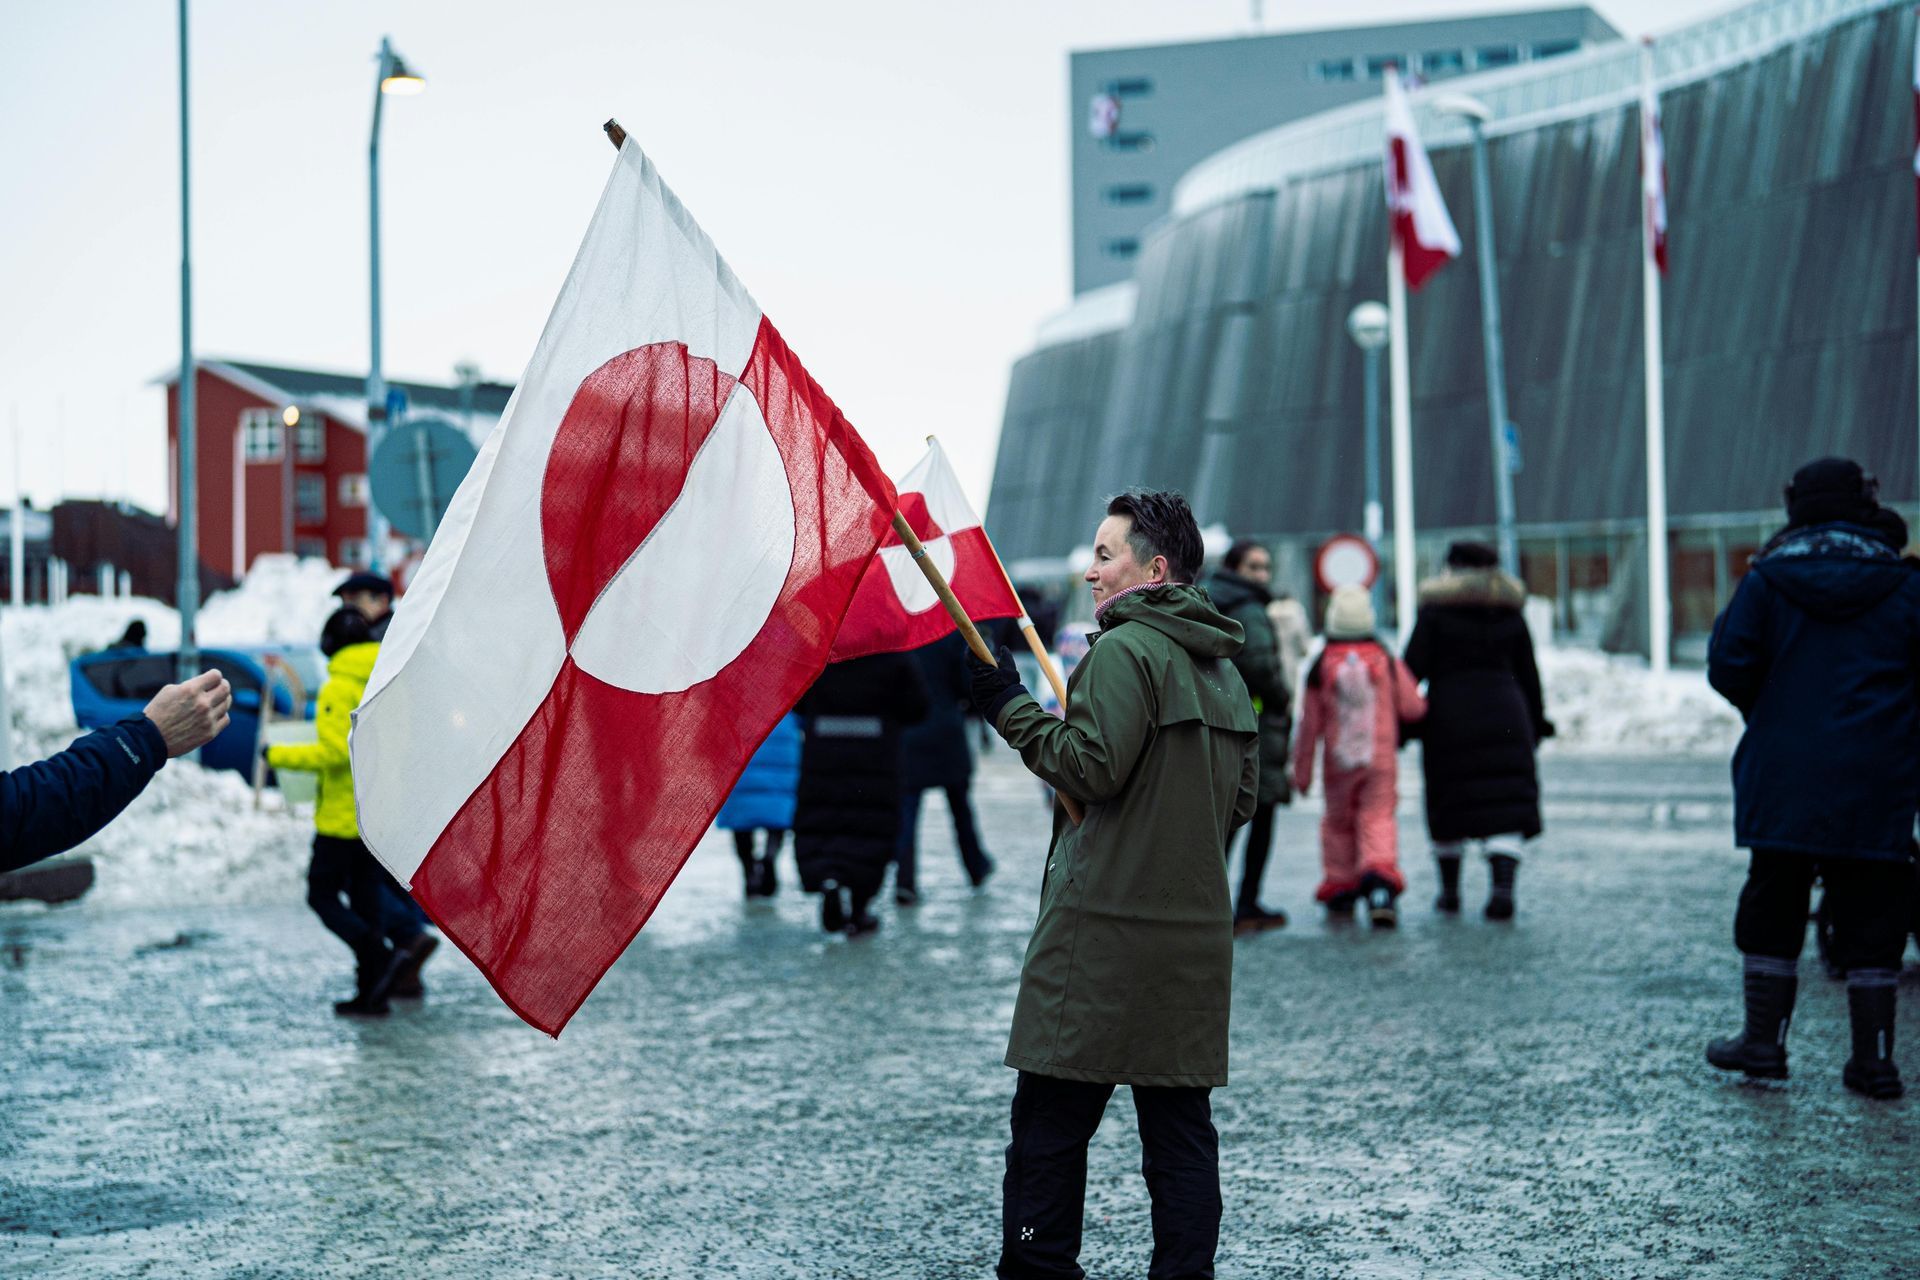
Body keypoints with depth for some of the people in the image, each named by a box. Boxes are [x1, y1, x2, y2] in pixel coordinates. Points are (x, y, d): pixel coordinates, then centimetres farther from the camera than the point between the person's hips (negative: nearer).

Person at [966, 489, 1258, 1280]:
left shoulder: (1124, 650, -10)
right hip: (1197, 930, 8)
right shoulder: (1223, 669, 16)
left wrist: (1011, 709, -8)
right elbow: (1242, 799, 17)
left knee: (1051, 1123, 0)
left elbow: (1091, 768, -18)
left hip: (1105, 928, -8)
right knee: (1180, 1126, 9)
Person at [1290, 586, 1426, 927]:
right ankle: (1380, 881, -26)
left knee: (1338, 822, 14)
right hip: (1382, 760, 0)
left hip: (1338, 765, 0)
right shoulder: (1386, 662, -2)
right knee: (1379, 818, -2)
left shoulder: (1321, 666, -4)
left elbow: (1309, 724, -1)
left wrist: (1302, 770, 7)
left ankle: (1339, 891, 18)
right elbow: (1414, 708, -2)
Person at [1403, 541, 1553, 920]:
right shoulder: (1509, 613, 9)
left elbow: (1413, 667, -6)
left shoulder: (1434, 610, -1)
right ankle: (1503, 885, -20)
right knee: (1507, 806, -3)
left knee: (1448, 802, 10)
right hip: (1504, 714, 2)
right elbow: (1528, 674, 12)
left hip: (1449, 717, -2)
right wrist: (1536, 723, 20)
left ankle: (1450, 890, 19)